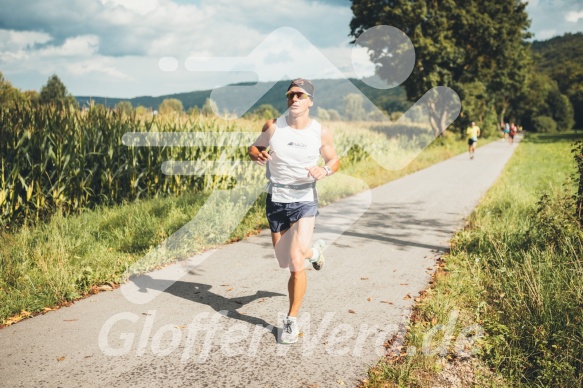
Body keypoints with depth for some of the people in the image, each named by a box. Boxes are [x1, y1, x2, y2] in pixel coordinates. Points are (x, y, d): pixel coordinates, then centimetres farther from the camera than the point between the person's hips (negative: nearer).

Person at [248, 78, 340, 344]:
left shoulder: (321, 132, -8)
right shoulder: (273, 127, -7)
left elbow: (334, 159, 6)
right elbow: (254, 147, 6)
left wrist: (325, 170, -18)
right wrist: (257, 155, -18)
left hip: (304, 201, -2)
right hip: (275, 200, 3)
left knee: (296, 263, -14)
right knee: (284, 262, 15)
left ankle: (292, 321, 4)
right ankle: (314, 250, 50)